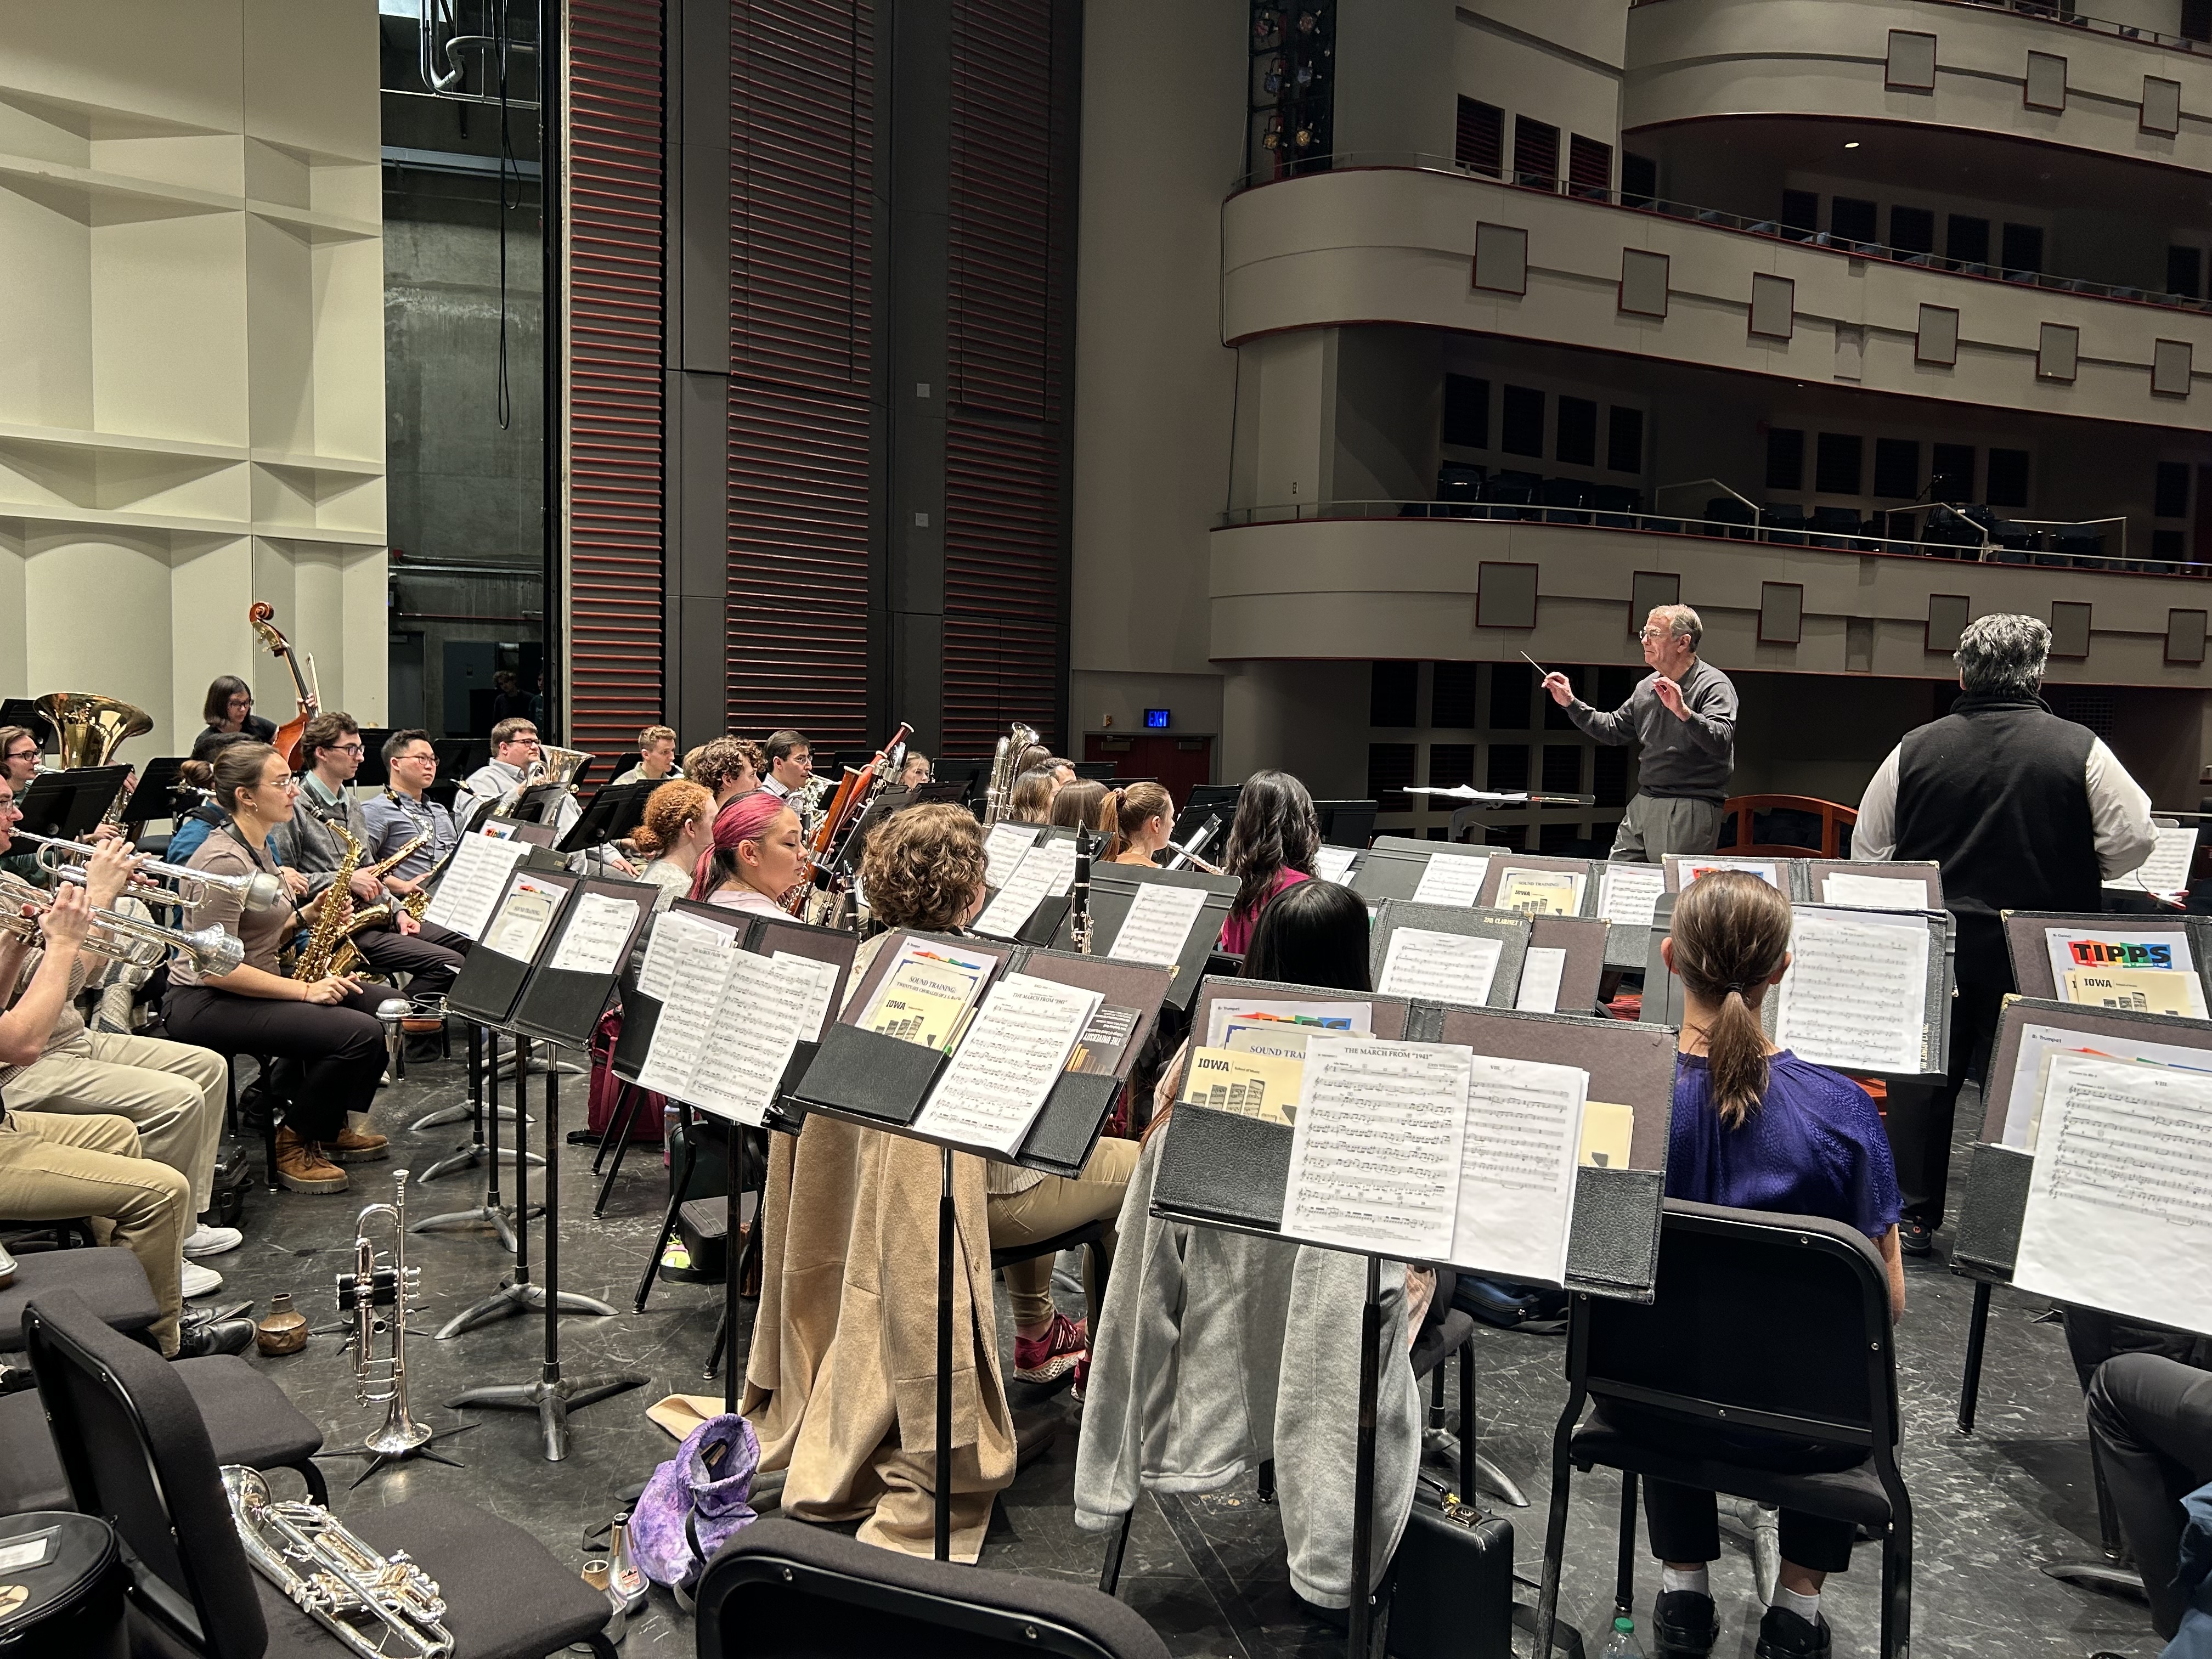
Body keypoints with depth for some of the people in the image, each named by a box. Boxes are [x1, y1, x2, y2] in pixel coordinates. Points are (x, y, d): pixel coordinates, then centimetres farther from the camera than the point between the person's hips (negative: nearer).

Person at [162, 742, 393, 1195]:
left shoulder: (258, 848, 11)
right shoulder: (223, 861, -20)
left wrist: (306, 916, 1)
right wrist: (306, 990, -22)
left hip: (248, 987, 10)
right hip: (205, 1004, -10)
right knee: (359, 1033, -25)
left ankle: (329, 1126, 15)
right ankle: (295, 1145, -4)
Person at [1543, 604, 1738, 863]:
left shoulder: (1714, 685, -9)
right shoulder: (1647, 686, 14)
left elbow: (1721, 743, -23)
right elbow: (1613, 730, 23)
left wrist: (1683, 712, -37)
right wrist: (1571, 703, 15)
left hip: (1690, 811, -7)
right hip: (1642, 804, 7)